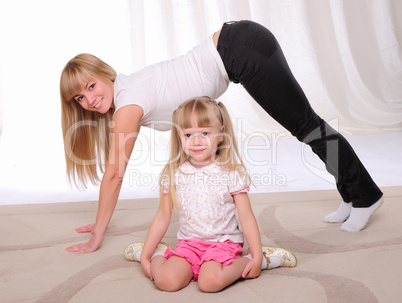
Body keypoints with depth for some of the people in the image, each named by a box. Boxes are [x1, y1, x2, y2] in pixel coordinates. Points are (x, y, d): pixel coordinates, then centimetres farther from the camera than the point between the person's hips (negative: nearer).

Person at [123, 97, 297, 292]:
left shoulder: (231, 173, -7)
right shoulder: (173, 174, 0)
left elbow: (247, 218, -3)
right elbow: (162, 218, 6)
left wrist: (256, 257, -9)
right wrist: (145, 255, 6)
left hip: (223, 243, -2)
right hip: (188, 244, 2)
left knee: (210, 281, -29)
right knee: (166, 280, -22)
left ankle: (253, 260, -3)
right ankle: (158, 255, 11)